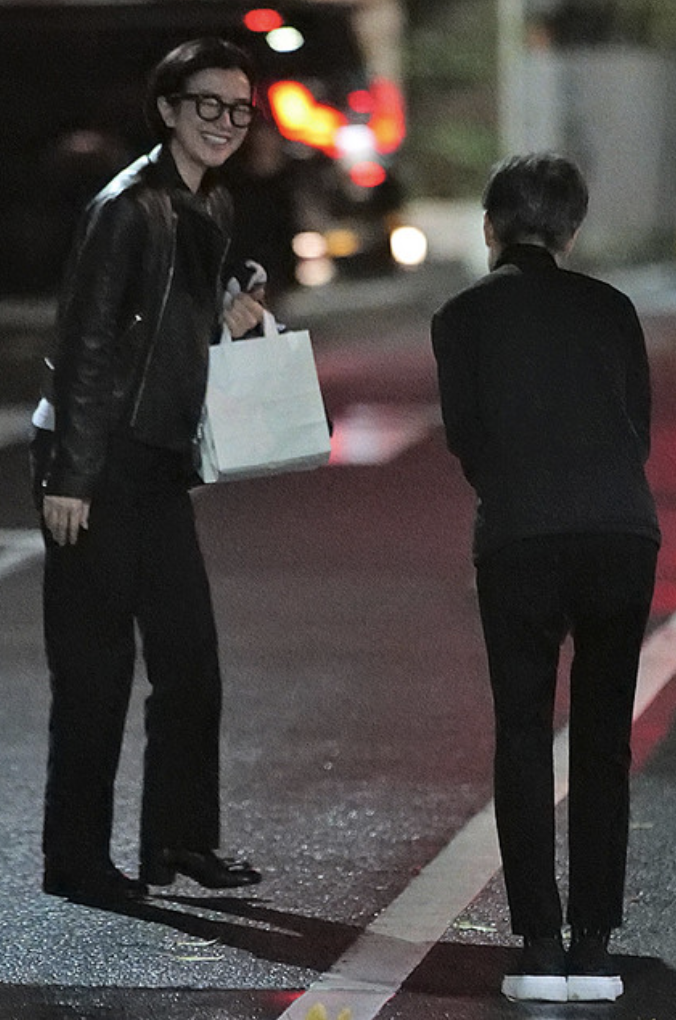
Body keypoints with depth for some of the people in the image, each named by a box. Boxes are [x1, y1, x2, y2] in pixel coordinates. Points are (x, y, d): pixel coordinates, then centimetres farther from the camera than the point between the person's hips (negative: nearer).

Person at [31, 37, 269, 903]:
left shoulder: (212, 208, 12)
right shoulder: (129, 206, -14)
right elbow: (85, 341, -16)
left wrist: (230, 317, 2)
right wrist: (69, 476, -19)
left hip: (162, 458, 8)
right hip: (99, 459, -8)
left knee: (189, 654, 10)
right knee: (96, 661, -3)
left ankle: (179, 840, 21)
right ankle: (74, 859, 6)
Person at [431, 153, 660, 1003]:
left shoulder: (464, 315, 7)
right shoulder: (610, 306, 13)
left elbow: (463, 439, 8)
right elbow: (640, 428, 14)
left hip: (520, 541, -2)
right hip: (623, 533, 2)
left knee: (523, 740, 6)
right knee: (603, 742, 10)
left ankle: (540, 948, 0)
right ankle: (594, 948, 7)